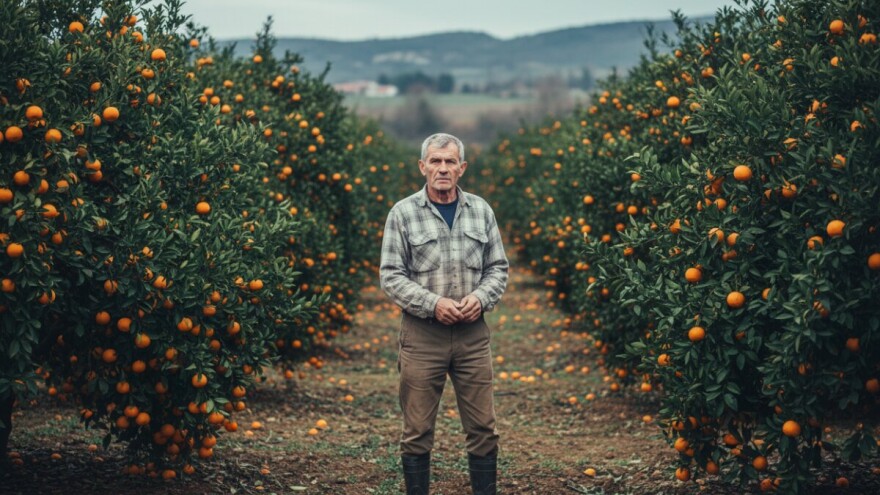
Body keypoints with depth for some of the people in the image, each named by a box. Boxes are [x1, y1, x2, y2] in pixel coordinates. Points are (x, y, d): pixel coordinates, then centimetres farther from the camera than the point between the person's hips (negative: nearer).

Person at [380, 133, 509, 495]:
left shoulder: (481, 211, 7)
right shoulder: (403, 213, -2)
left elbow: (497, 268, 11)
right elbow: (391, 275, -5)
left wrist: (481, 297, -9)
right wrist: (433, 303, -16)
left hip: (472, 333, 3)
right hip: (422, 333, -2)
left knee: (483, 427, 5)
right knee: (417, 431, 3)